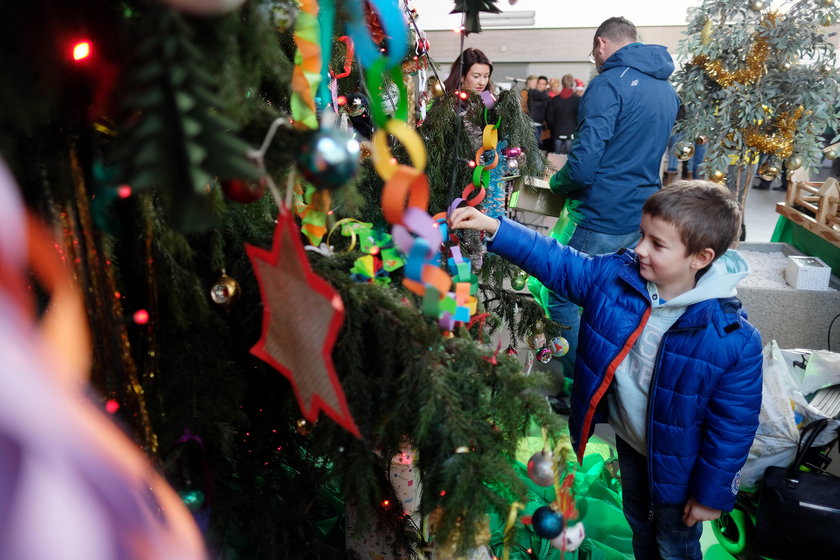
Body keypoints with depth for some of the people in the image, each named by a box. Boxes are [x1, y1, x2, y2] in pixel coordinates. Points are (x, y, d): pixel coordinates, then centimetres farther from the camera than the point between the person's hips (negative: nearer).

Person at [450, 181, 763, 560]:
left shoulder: (735, 339, -30)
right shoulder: (616, 275, -20)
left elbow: (734, 424, -21)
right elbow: (555, 261, -12)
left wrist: (714, 493, -11)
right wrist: (494, 228, -22)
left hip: (676, 461, -4)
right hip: (627, 441, 5)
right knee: (638, 525, 32)